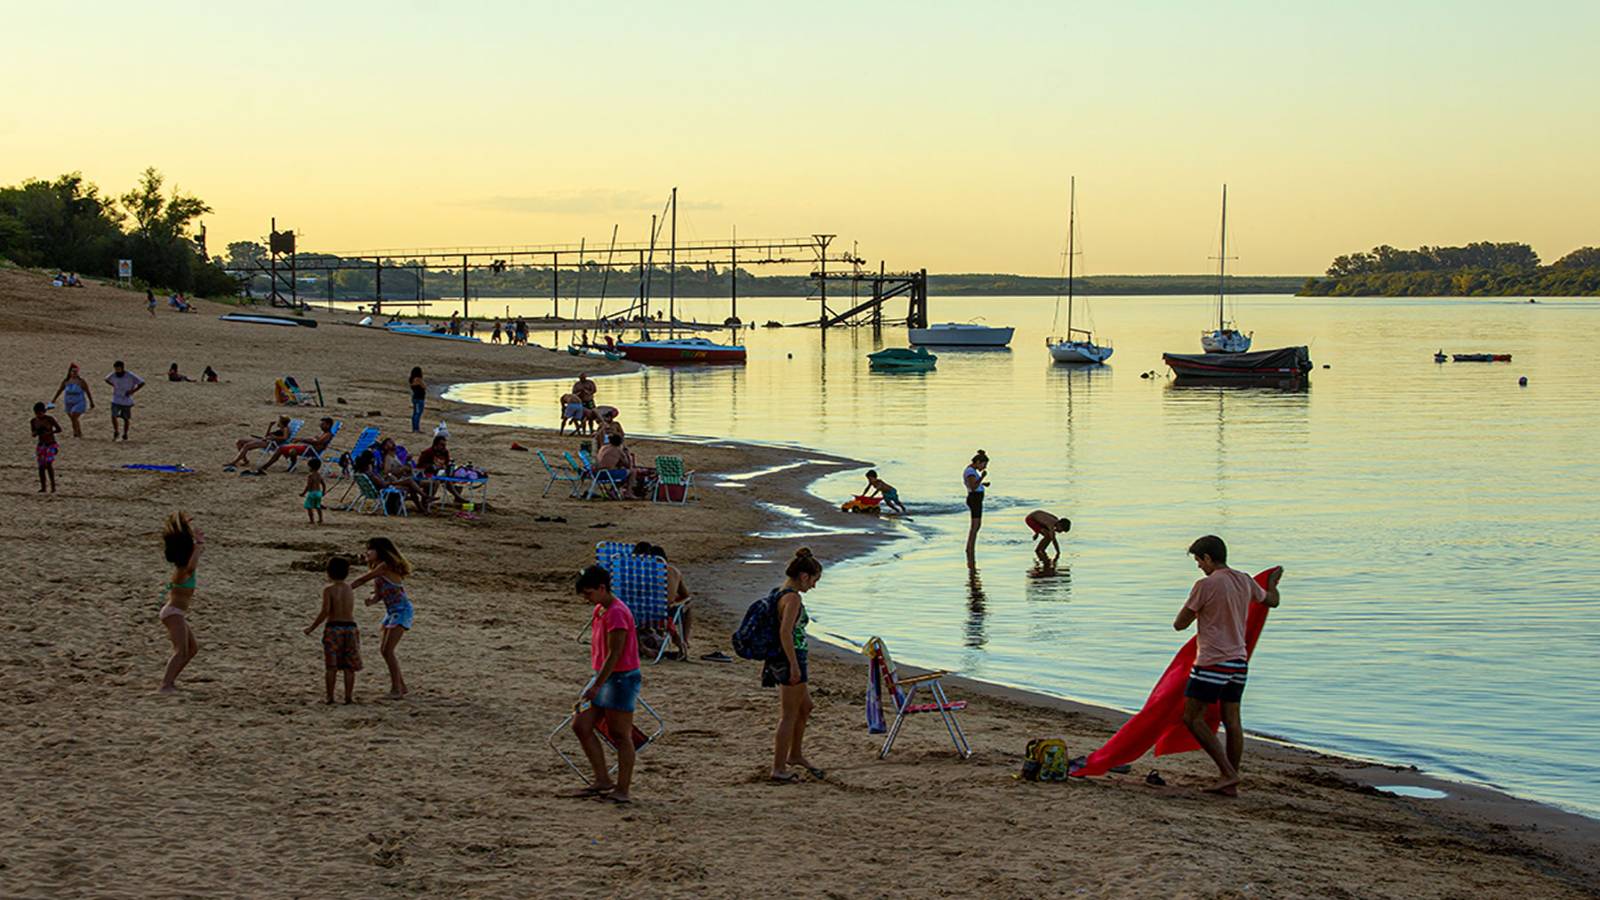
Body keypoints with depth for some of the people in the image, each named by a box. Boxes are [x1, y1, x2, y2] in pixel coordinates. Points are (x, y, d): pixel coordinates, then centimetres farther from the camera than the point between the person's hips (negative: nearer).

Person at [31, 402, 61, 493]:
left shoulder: (50, 419, -13)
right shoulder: (33, 421, 0)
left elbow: (59, 429, -9)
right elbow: (33, 435, 10)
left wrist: (48, 432, -24)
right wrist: (36, 432, -15)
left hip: (51, 445, -4)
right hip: (41, 445, 4)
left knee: (49, 464, -20)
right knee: (41, 466, 1)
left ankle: (53, 485, -12)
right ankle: (43, 487, 10)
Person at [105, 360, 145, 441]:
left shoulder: (130, 376, -17)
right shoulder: (113, 375, -7)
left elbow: (142, 383, -10)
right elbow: (106, 379, 16)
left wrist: (133, 391, -15)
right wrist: (114, 386, 4)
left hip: (127, 401, -2)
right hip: (116, 400, 2)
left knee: (126, 418, 7)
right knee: (113, 416, -13)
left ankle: (125, 434, 27)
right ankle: (115, 432, 7)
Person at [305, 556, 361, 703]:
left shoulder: (328, 589, -7)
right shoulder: (350, 590, 9)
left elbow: (325, 611, -15)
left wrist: (312, 627, -6)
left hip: (333, 627, -3)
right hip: (350, 627, 3)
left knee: (331, 666, 4)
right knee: (349, 666, 6)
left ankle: (330, 697, 2)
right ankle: (348, 697, 3)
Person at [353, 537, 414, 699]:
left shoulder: (385, 567, -15)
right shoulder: (378, 571, 12)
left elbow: (363, 579, -13)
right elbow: (378, 595, 9)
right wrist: (372, 600, -14)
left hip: (402, 610, -10)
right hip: (391, 612, 10)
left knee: (388, 650, -13)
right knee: (386, 650, 13)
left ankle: (396, 688, -7)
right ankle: (401, 685, 23)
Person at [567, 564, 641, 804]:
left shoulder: (616, 613, -19)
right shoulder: (599, 610, 12)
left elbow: (614, 654, -21)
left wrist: (597, 685, -21)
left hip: (621, 678, -10)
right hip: (604, 677, 10)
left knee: (620, 735, -3)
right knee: (580, 725, 7)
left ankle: (622, 790, 3)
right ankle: (602, 780, 13)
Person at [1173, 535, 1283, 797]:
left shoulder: (1205, 585, -14)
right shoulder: (1245, 581, 7)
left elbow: (1179, 624, -8)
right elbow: (1271, 601, 27)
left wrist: (1195, 613, 13)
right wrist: (1273, 582, 48)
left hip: (1213, 663, -8)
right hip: (1239, 661, 8)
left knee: (1192, 718, -1)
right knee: (1232, 721, 10)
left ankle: (1227, 772, -7)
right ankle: (1231, 784, 12)